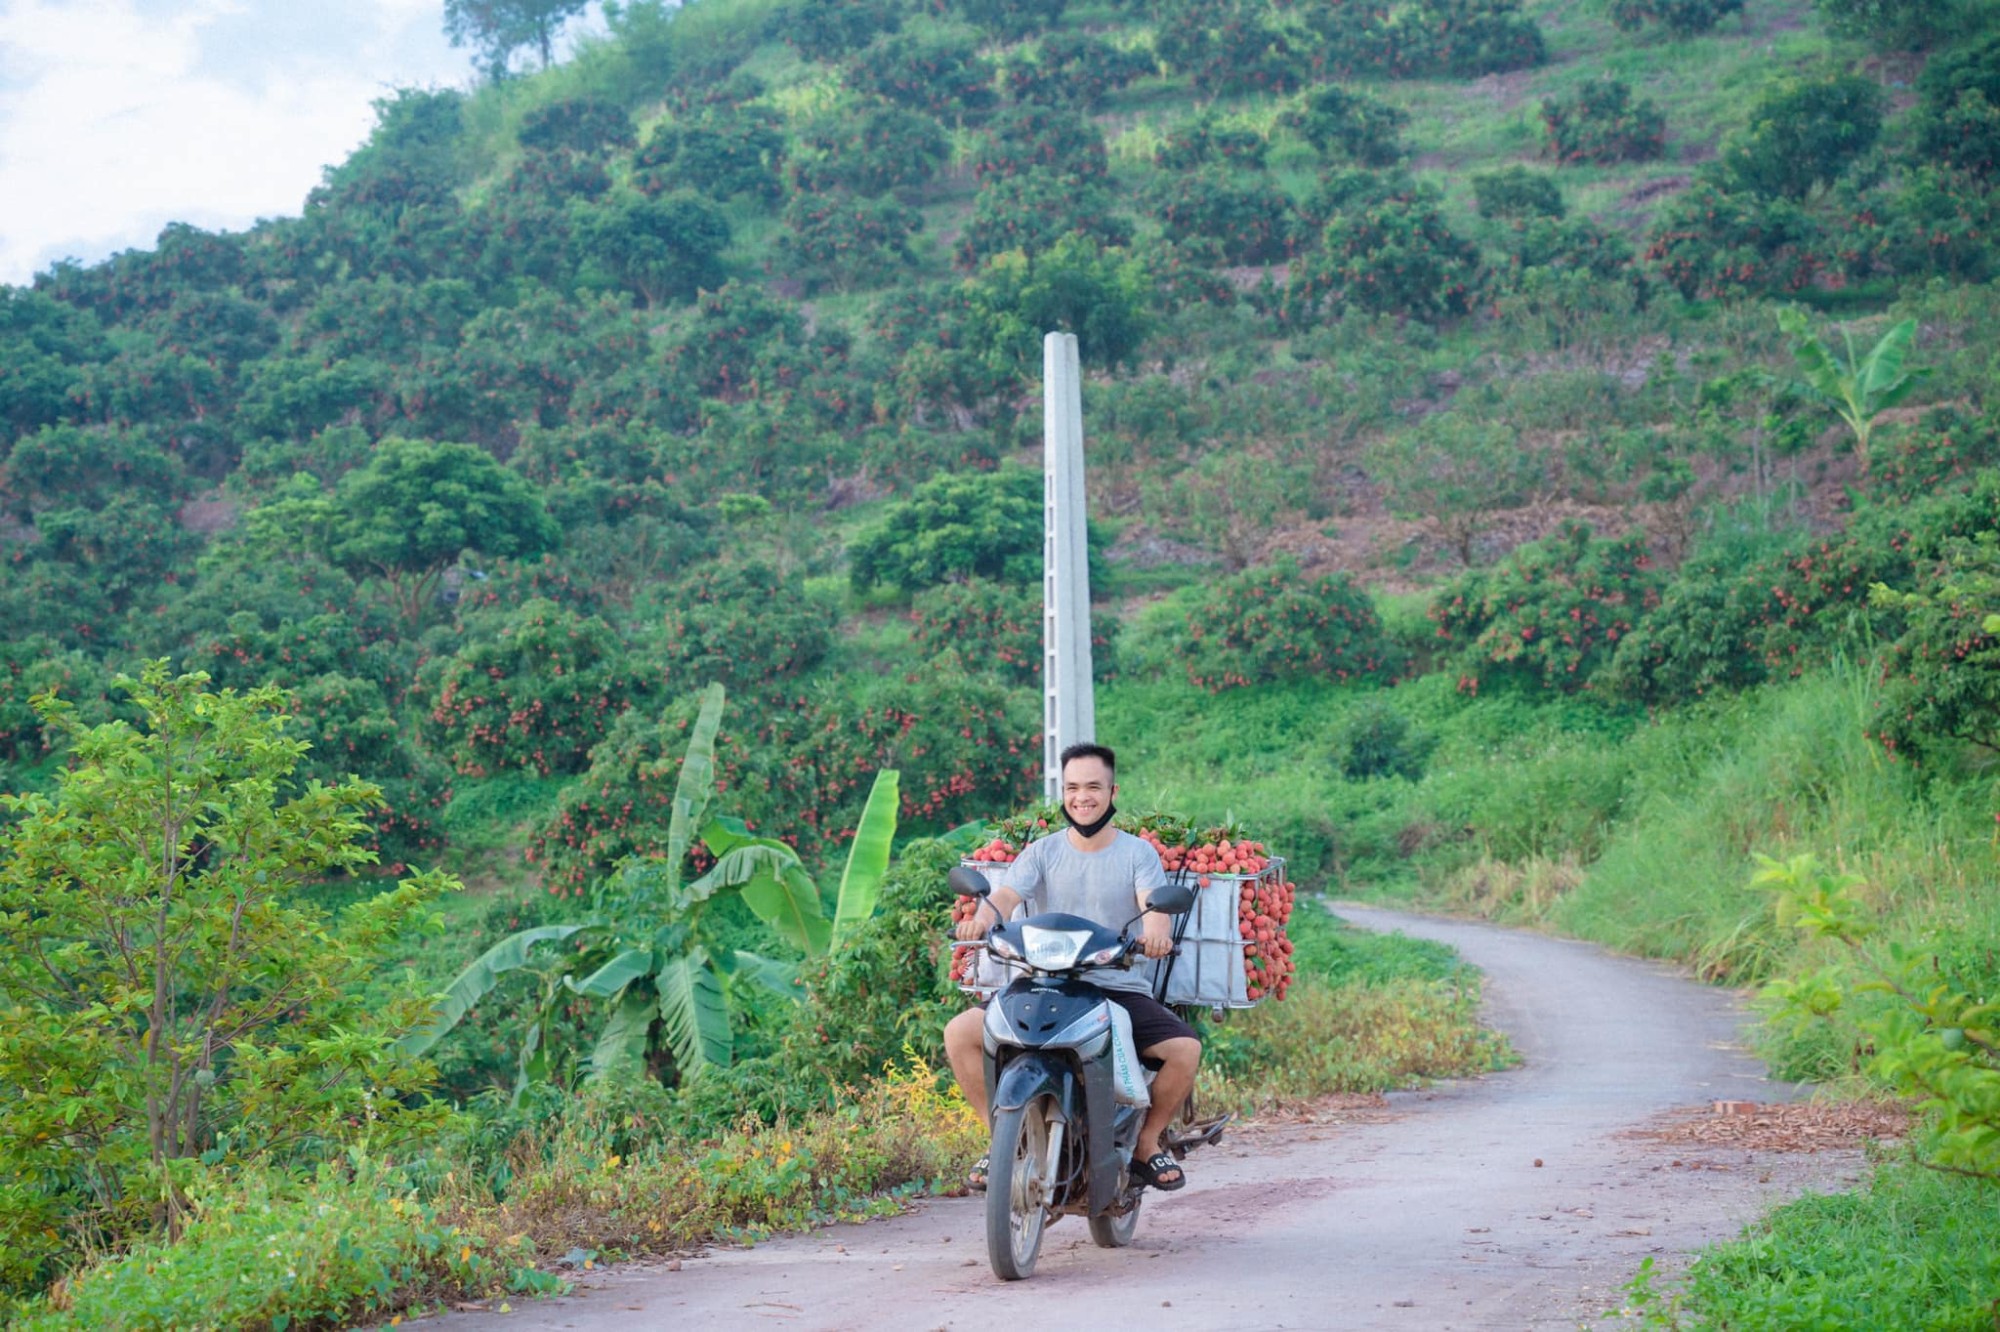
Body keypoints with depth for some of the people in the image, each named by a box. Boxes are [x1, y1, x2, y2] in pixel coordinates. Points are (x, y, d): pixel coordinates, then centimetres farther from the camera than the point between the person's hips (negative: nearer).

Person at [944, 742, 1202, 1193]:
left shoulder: (1138, 853, 7)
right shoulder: (1043, 851, 10)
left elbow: (1154, 905, -11)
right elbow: (1007, 894, -8)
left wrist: (1155, 930, -37)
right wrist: (982, 917, -33)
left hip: (1120, 989, -1)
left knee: (1186, 1048, -25)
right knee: (960, 1033, -18)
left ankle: (1146, 1143, 2)